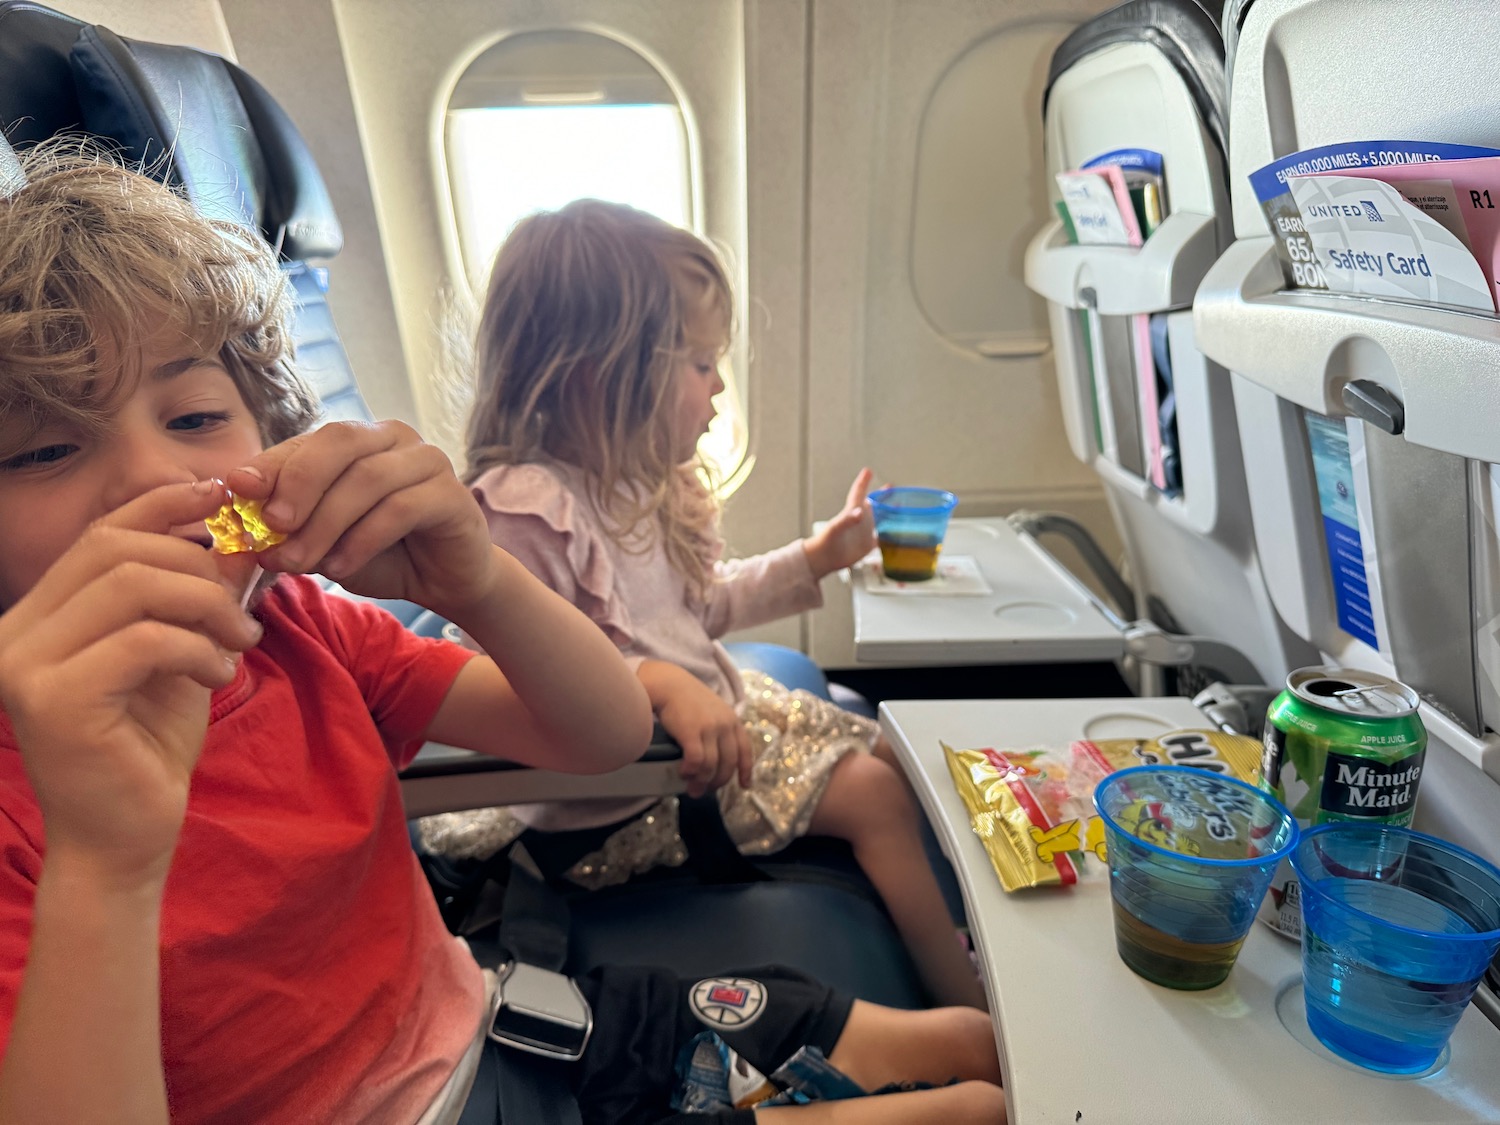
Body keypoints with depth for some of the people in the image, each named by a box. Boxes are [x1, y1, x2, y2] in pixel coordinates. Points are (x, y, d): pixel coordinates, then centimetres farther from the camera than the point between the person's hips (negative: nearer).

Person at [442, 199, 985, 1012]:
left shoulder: (641, 480, 4)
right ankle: (974, 1013, 8)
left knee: (889, 753, 9)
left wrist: (814, 559, 12)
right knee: (872, 794, -10)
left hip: (717, 706, 10)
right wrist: (660, 685, -39)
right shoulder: (525, 507, -27)